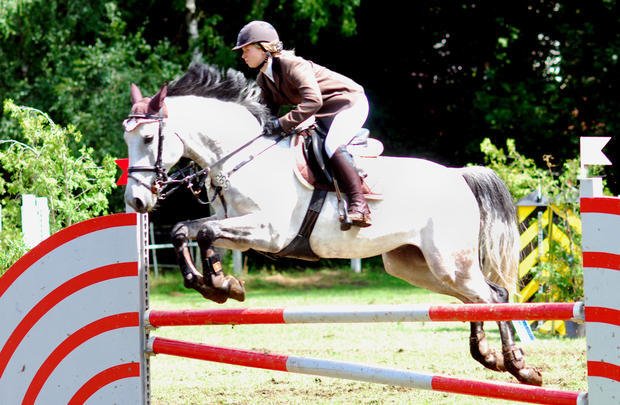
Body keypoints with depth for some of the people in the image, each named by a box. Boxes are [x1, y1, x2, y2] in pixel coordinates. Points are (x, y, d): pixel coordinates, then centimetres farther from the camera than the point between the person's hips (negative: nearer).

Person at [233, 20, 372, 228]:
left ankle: (359, 204, -30)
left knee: (332, 147, -31)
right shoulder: (264, 79, 2)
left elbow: (313, 100, -39)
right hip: (323, 115, 10)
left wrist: (282, 124, -41)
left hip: (350, 102, -10)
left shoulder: (292, 65, -27)